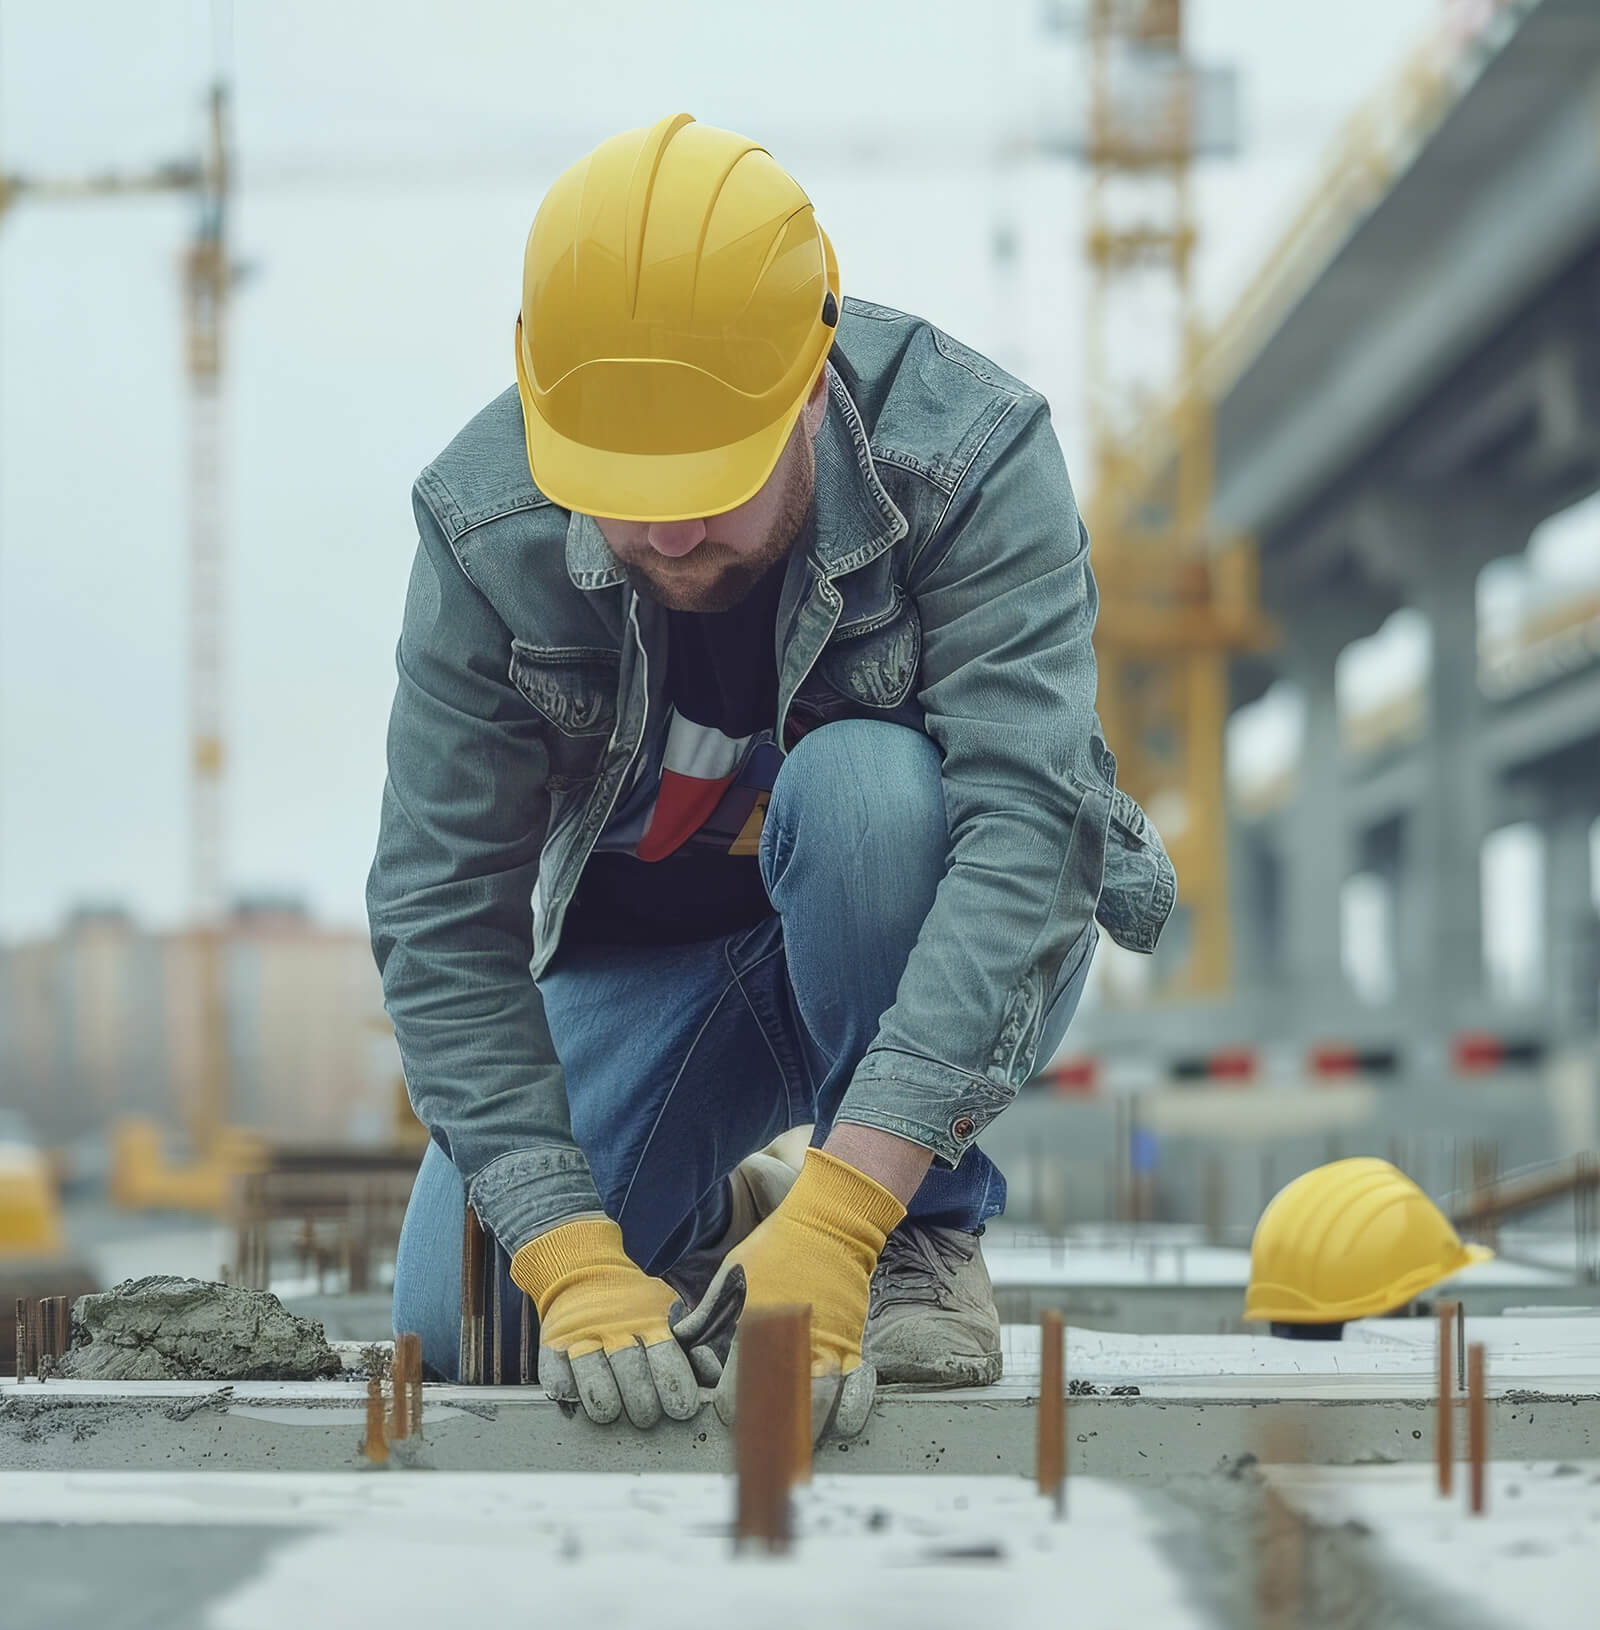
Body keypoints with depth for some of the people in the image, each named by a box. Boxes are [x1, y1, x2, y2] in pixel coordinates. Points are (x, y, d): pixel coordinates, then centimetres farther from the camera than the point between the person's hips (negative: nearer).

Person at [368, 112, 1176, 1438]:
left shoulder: (971, 458, -29)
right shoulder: (486, 529, -22)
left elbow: (1024, 822, -39)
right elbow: (443, 919, -22)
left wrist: (836, 1219, -49)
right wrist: (572, 1263, -35)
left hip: (946, 963, -2)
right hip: (641, 957, 3)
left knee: (861, 784, -35)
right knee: (458, 1326, -14)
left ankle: (923, 1239, -15)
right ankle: (704, 1222, 18)